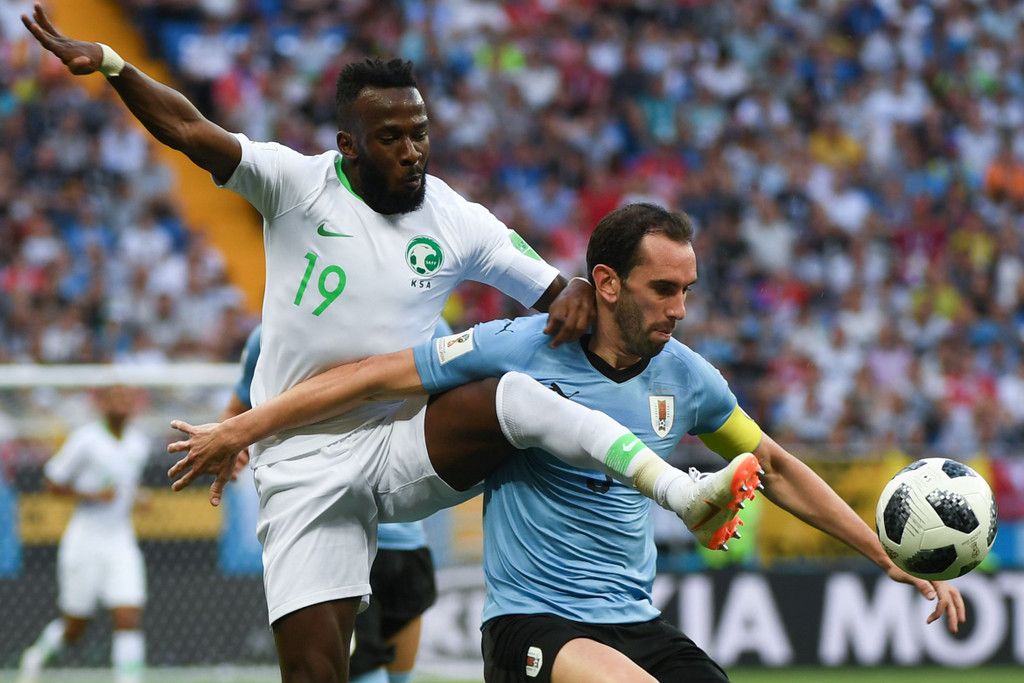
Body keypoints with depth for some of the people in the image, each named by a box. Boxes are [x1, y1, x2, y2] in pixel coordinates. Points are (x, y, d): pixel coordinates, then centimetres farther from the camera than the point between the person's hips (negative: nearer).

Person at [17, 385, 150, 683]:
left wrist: (136, 496, 4)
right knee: (74, 628, 8)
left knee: (129, 620, -11)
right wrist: (91, 495, -19)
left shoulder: (139, 444, 5)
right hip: (84, 544, -4)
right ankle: (37, 654, 38)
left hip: (121, 544, 4)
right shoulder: (84, 440, -12)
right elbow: (53, 482, -6)